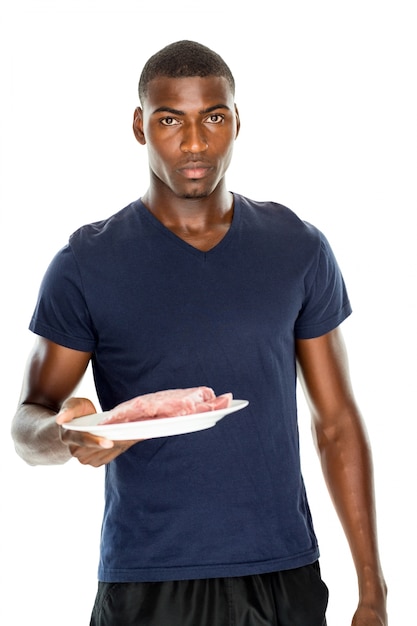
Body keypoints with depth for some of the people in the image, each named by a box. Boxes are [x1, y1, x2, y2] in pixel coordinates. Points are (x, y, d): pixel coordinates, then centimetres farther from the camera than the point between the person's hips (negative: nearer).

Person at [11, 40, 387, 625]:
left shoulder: (300, 250, 2)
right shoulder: (87, 264, -4)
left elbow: (337, 424, 4)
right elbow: (27, 424, 0)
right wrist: (65, 435, -25)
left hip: (286, 579, 2)